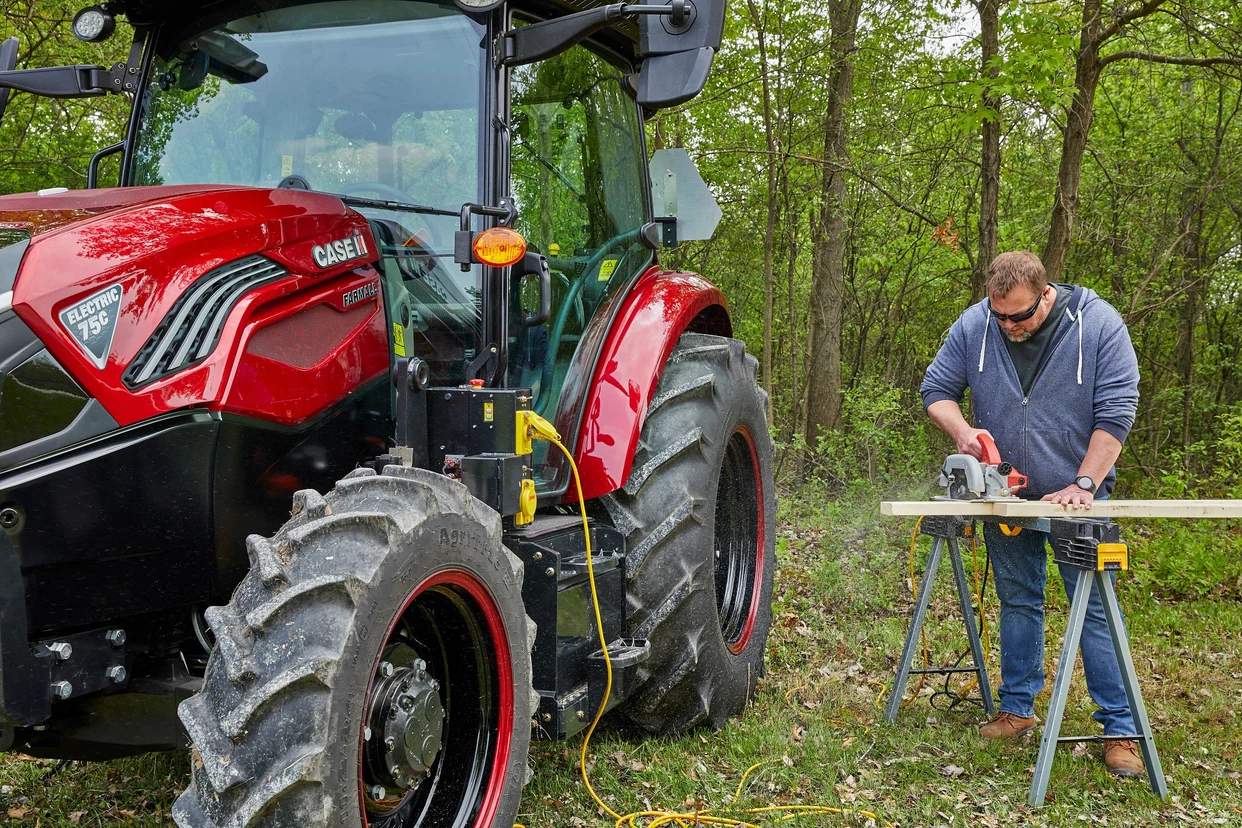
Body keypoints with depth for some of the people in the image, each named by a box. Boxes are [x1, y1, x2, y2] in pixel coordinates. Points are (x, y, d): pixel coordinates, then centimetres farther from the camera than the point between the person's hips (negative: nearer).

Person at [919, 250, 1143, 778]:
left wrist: (1083, 485, -21)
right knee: (1018, 602, 12)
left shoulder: (1098, 325, -15)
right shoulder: (973, 327, -8)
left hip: (1077, 497, -3)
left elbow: (1115, 412, -16)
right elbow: (936, 390, 2)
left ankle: (1120, 729, 5)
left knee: (1095, 608, -2)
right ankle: (1017, 710, 23)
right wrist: (962, 431, -19)